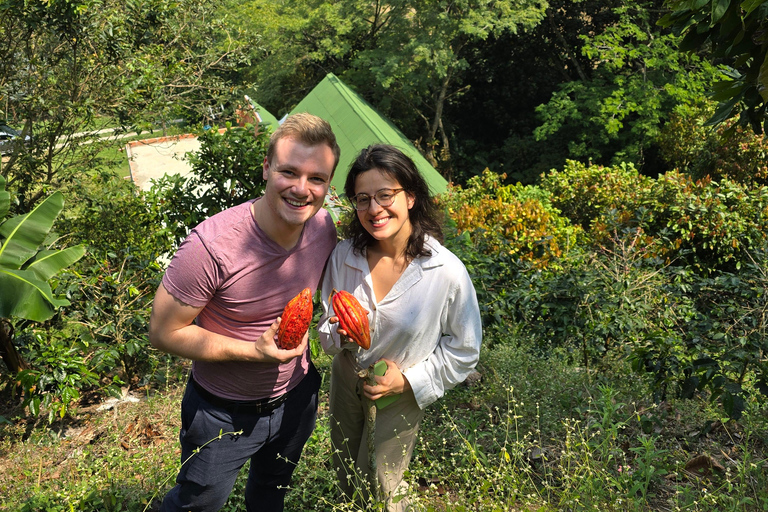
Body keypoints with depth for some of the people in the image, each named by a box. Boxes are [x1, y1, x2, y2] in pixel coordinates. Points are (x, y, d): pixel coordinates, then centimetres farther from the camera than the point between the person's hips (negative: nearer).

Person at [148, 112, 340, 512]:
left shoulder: (324, 228, -15)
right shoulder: (212, 246, -34)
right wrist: (253, 350, -31)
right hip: (223, 413, -4)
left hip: (295, 398, 5)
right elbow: (164, 332, -23)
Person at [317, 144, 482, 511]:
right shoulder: (344, 255, -17)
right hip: (346, 381, 4)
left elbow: (464, 348, -13)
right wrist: (342, 333, -25)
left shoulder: (447, 273, -27)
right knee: (345, 480, 27)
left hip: (401, 397, -3)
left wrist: (408, 380, -20)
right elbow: (326, 329, -3)